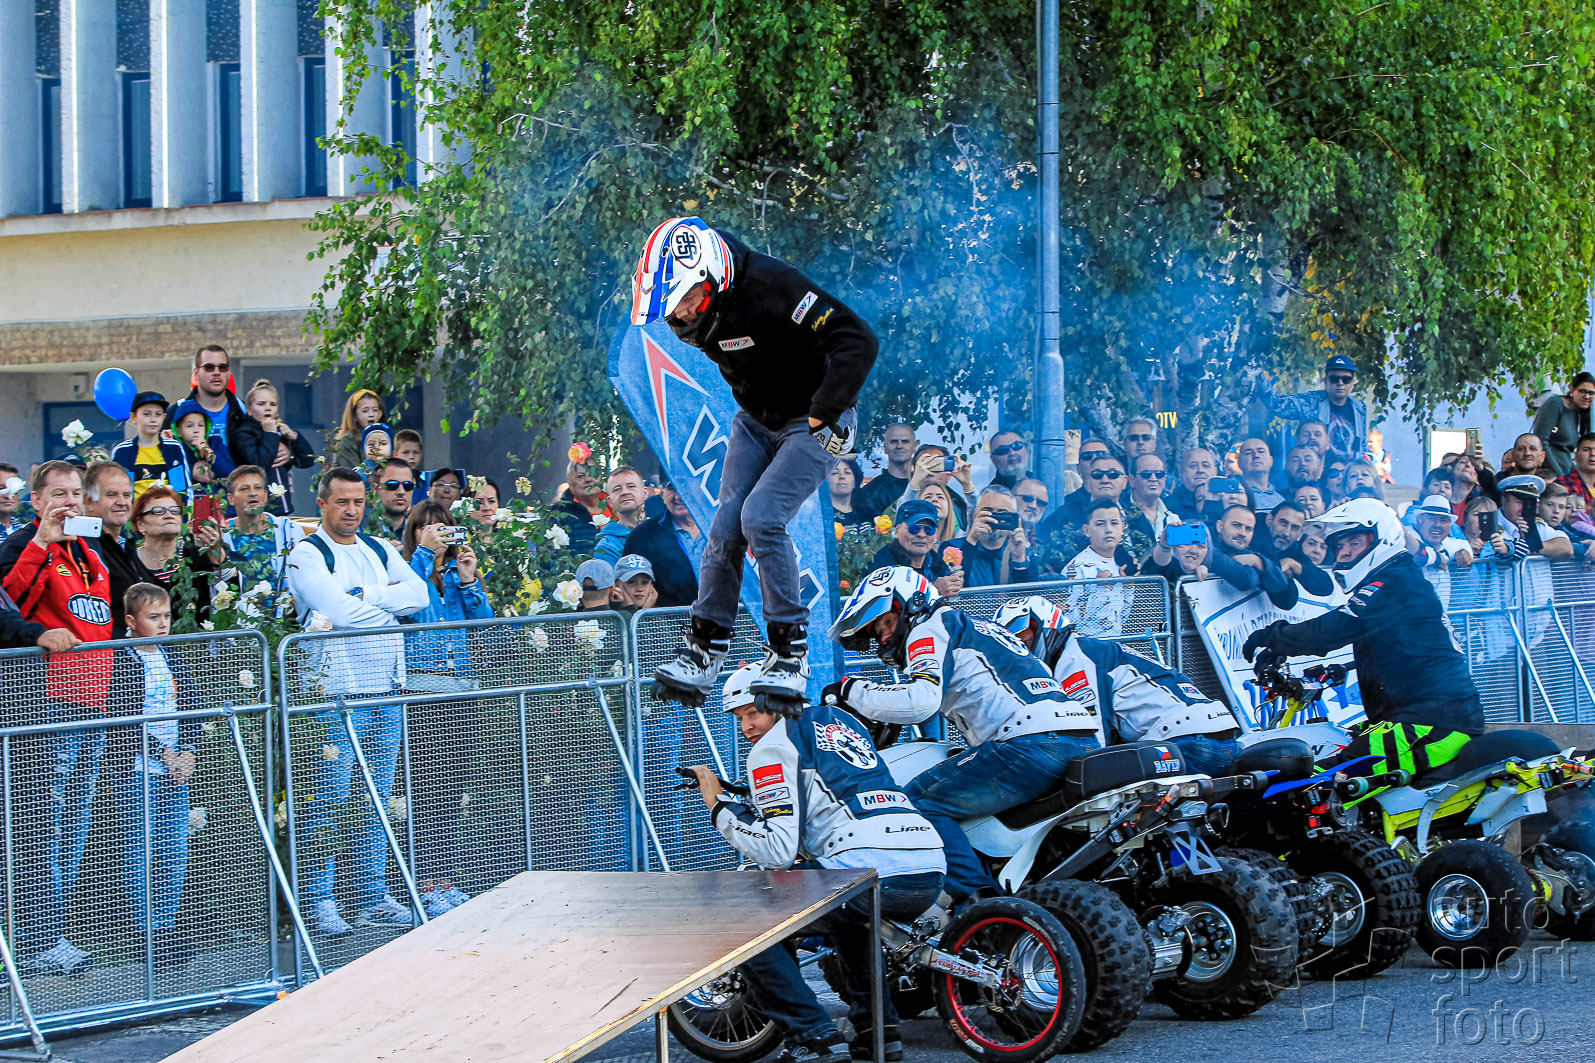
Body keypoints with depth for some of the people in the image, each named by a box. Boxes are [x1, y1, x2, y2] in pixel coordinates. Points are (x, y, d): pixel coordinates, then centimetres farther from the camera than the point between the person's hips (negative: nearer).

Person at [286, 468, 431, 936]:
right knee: (329, 802, -8)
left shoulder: (380, 551, 17)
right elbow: (338, 611, -17)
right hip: (337, 690, -6)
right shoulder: (307, 555, -3)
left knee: (375, 801, 9)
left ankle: (372, 898, 15)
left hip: (386, 690, 6)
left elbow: (419, 594, 2)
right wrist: (389, 607, -3)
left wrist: (365, 596, -9)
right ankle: (319, 903, -5)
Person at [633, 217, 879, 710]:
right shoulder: (693, 315, -9)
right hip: (756, 420, 7)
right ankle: (703, 653, 4)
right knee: (726, 526, -5)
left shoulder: (770, 286, -32)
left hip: (812, 421, -7)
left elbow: (857, 341, -33)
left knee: (761, 518, -21)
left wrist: (823, 416, -27)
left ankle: (791, 652, -12)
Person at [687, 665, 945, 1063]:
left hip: (868, 872, -9)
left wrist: (720, 806, 6)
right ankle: (879, 1030, 27)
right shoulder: (840, 718, 28)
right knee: (843, 912, 40)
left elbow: (778, 849, -6)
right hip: (930, 875, 9)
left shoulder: (774, 746, 3)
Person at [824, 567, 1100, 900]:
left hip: (1035, 743, -10)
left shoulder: (931, 628, 5)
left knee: (919, 802, -7)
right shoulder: (972, 627, 34)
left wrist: (851, 690, 1)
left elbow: (920, 700, -13)